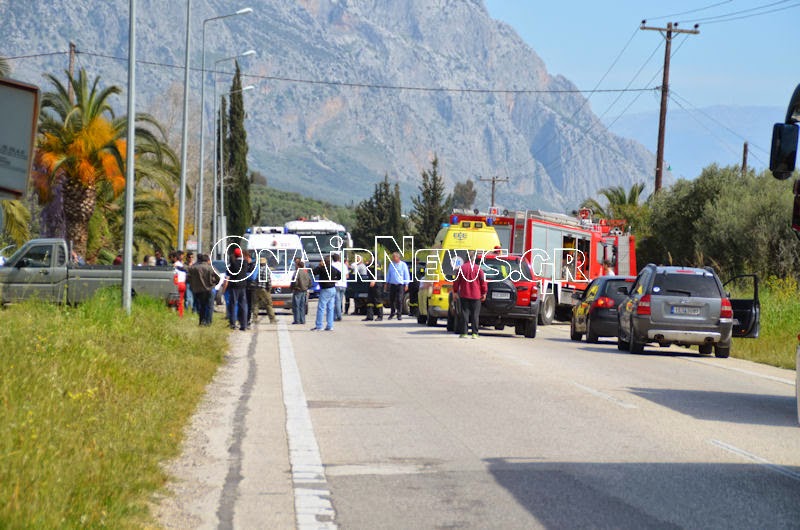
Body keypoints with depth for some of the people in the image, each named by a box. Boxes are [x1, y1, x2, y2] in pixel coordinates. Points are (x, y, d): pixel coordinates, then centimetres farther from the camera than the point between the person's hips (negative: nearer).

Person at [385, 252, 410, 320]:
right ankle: (392, 312, 20)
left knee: (399, 300, -8)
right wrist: (387, 282, 19)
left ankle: (399, 314, -1)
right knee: (391, 300, 4)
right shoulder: (391, 264, 12)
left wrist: (406, 284, -2)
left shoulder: (403, 265, 1)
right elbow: (388, 274, 21)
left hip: (400, 284, -4)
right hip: (392, 284, 4)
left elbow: (407, 275, 3)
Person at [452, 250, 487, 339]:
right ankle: (474, 333, -2)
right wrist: (484, 293, 8)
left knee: (464, 314, 3)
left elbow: (456, 281, 1)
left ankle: (463, 333, 0)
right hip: (476, 295, 0)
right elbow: (483, 281, -1)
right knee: (475, 314, 3)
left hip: (464, 295, 0)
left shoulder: (462, 268, -1)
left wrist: (455, 291, 11)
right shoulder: (478, 268, -2)